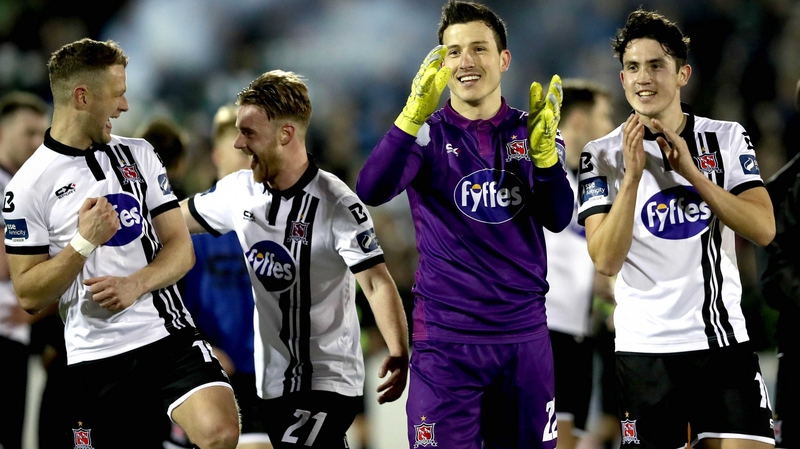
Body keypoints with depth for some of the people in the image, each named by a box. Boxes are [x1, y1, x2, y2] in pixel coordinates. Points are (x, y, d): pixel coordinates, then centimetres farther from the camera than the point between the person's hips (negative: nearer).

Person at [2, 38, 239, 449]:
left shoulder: (138, 154, 11)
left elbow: (181, 248, 7)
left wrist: (135, 284, -12)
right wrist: (85, 242, -17)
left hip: (169, 335, 2)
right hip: (96, 358, -2)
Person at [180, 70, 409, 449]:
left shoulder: (336, 204, -18)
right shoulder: (239, 191, 2)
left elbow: (377, 283, -24)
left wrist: (398, 354, -36)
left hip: (328, 381, -7)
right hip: (273, 381, 7)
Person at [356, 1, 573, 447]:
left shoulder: (532, 131, 7)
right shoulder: (426, 133, 0)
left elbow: (558, 219, -4)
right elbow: (372, 191, -19)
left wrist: (543, 149, -21)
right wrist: (415, 114, -32)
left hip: (525, 336, 2)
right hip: (445, 338, -2)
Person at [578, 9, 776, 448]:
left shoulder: (727, 138, 6)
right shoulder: (601, 155, 1)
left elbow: (763, 230, -6)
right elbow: (606, 261, -10)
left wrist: (692, 172, -15)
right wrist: (632, 176, -19)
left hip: (725, 344, 1)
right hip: (645, 348, -1)